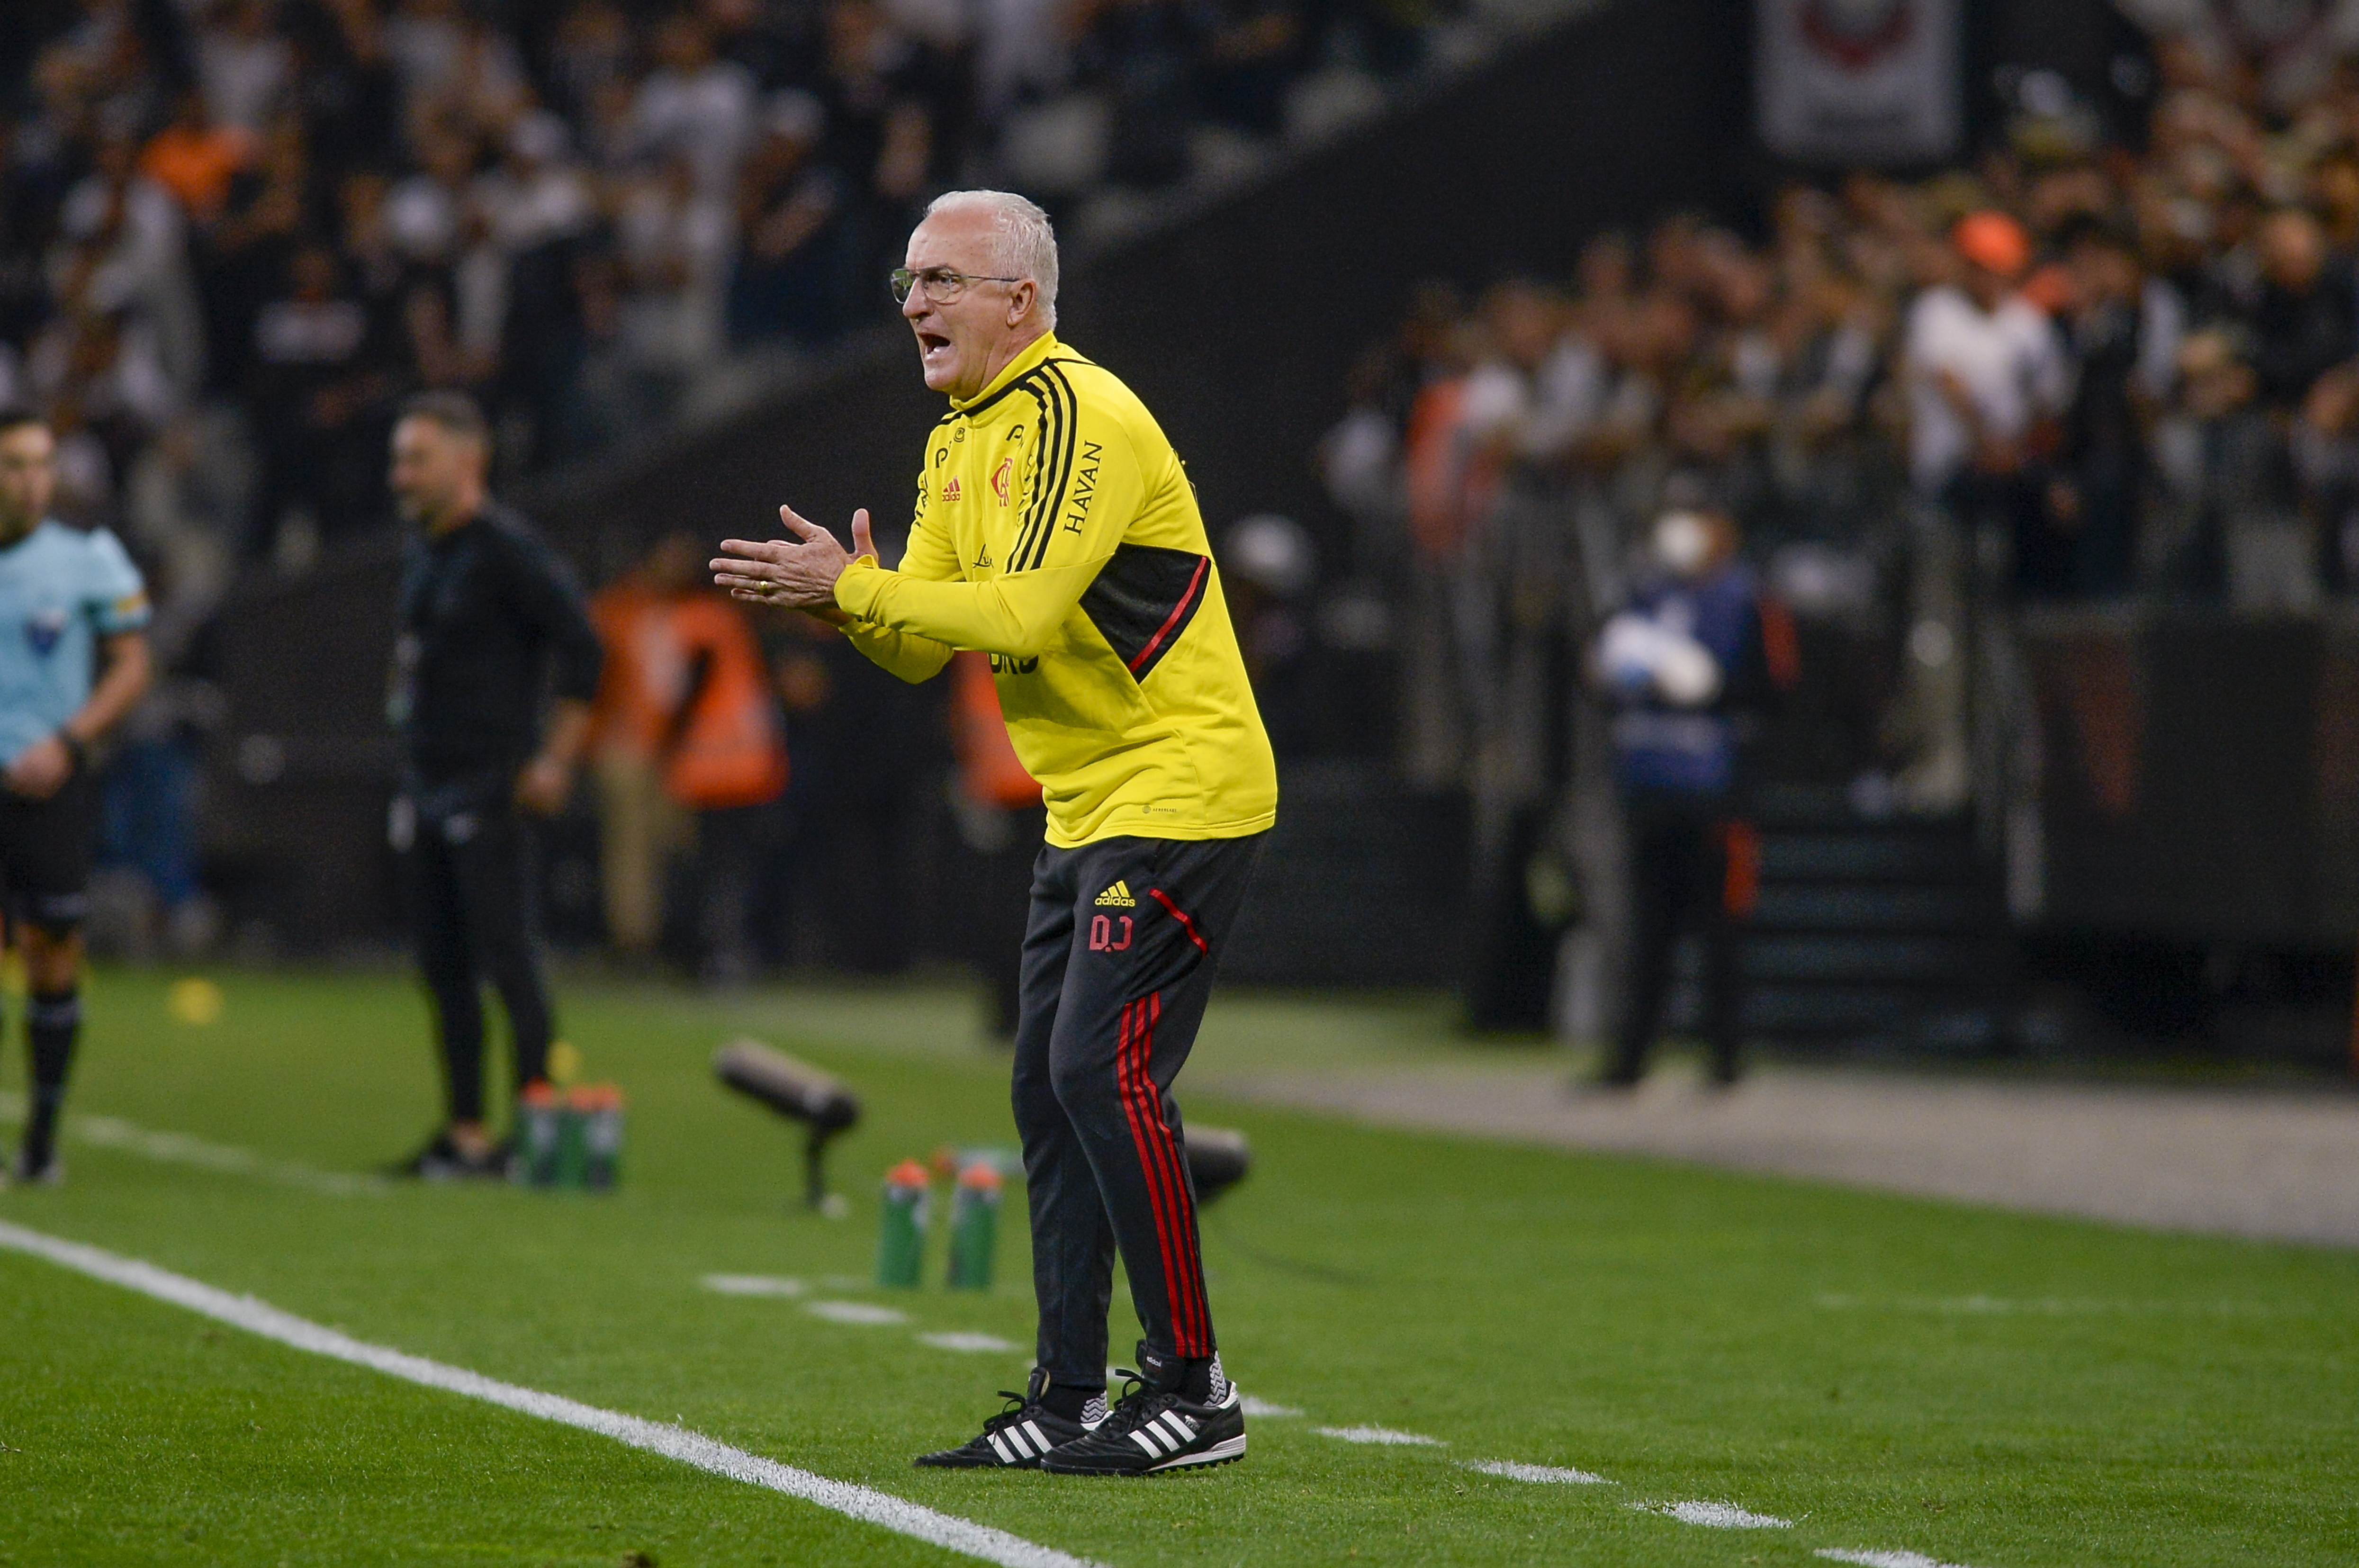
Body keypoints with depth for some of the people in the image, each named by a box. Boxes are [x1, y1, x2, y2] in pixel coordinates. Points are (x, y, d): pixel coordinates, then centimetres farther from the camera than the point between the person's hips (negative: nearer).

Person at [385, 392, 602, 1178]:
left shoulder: (507, 549, -11)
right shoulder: (424, 557, 15)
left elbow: (582, 648, -14)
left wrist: (555, 761, -15)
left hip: (486, 792, -9)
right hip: (427, 789, 9)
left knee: (505, 960, -9)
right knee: (444, 967, 8)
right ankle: (465, 1135, 13)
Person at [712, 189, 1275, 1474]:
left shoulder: (1081, 418, -16)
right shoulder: (959, 443, 14)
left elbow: (1022, 611, -25)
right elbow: (920, 650, 12)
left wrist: (853, 589, -22)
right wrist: (848, 600, -9)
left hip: (1181, 791, -10)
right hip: (1086, 811, 10)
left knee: (1105, 1072, -15)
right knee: (1050, 1088, 7)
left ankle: (1193, 1393, -9)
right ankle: (1068, 1397, 11)